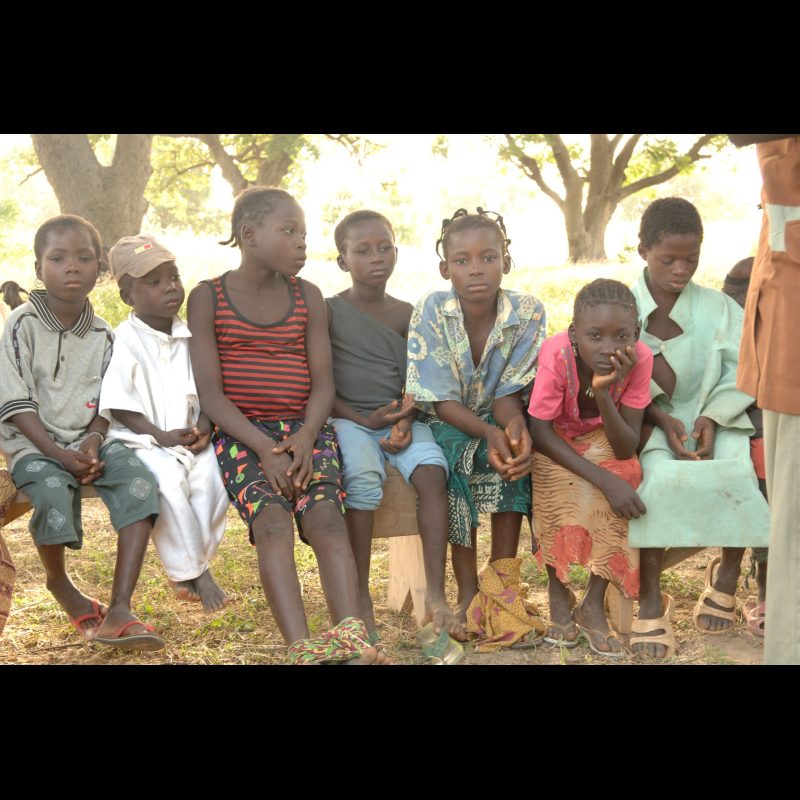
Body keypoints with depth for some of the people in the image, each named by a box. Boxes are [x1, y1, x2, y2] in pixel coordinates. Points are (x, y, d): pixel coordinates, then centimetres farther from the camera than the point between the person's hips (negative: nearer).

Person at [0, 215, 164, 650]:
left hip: (87, 438, 4)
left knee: (140, 482, -24)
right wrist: (59, 455, -19)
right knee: (54, 494, -34)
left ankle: (119, 610, -27)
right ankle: (59, 583, 2)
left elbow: (105, 402, 8)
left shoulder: (102, 335, 6)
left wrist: (93, 440, -14)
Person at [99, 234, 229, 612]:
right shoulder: (124, 341, -8)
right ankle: (189, 571, -16)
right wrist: (162, 436, -17)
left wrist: (203, 427, -6)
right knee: (169, 479, -31)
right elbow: (119, 406, -10)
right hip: (141, 439, -4)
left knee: (212, 473, -24)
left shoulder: (190, 337, 8)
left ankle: (194, 563, -10)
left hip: (189, 437, 4)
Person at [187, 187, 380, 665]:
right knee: (272, 519, -28)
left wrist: (306, 436, -15)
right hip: (241, 432, -2)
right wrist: (263, 447, -17)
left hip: (304, 429, 2)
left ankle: (353, 643, -42)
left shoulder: (309, 297, 12)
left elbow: (323, 382, 6)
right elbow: (210, 391, -3)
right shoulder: (208, 297, 4)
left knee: (326, 514, -26)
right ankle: (304, 651, -41)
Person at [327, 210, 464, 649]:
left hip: (398, 418, 3)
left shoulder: (407, 314, 12)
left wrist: (405, 419, -12)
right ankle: (361, 598, -22)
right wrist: (365, 420, -13)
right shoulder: (329, 311, 3)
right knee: (364, 476, -33)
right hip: (348, 418, -3)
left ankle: (435, 594, -28)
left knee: (431, 469, -28)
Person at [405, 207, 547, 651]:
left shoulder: (527, 311, -11)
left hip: (496, 417, 2)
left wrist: (515, 428, -37)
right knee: (455, 454, -33)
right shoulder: (430, 311, -16)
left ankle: (502, 580, -23)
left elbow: (510, 392, -13)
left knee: (515, 452, -31)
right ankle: (468, 592, -25)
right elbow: (441, 400, -18)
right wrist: (489, 432, -35)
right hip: (444, 423, -2)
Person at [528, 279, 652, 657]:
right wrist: (602, 479, -37)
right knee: (562, 486, -32)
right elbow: (540, 431, -27)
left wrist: (603, 393, -42)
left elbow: (626, 448, -26)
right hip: (555, 441, -2)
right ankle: (558, 591, -7)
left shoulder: (639, 358, -27)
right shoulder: (557, 354, -33)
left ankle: (594, 603, -13)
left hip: (603, 437, 3)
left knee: (627, 473, -27)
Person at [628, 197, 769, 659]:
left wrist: (713, 417, -16)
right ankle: (651, 602, -24)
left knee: (742, 473, -29)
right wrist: (661, 420, -19)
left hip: (713, 418, 2)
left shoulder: (719, 308, 2)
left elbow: (740, 372, 0)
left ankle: (727, 575, -4)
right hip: (650, 421, -1)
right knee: (659, 477, -34)